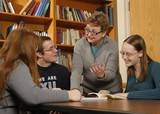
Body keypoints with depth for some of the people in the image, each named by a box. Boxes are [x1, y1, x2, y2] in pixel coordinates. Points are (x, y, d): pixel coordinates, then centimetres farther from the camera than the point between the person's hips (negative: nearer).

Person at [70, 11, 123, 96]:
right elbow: (76, 70, -15)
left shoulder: (112, 46, -10)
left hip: (111, 90, -1)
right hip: (87, 90, 2)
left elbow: (111, 73, -13)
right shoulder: (80, 45, -6)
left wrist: (102, 75, -36)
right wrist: (74, 89, -32)